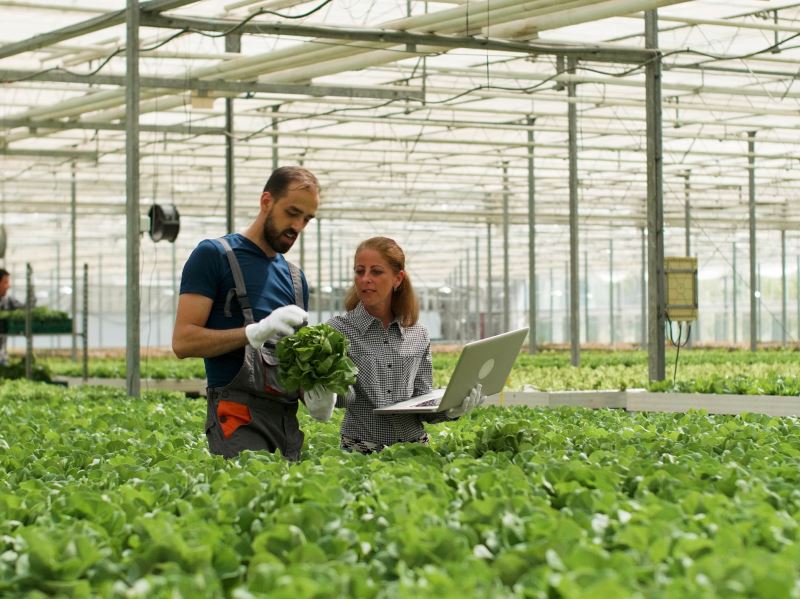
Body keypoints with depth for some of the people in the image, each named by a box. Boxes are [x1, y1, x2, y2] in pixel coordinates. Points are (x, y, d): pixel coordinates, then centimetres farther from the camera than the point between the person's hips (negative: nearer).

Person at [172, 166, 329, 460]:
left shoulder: (295, 278, 21)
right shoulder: (214, 255, 2)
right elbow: (183, 341, -7)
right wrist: (255, 331, -19)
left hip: (288, 416, 7)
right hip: (239, 414, -6)